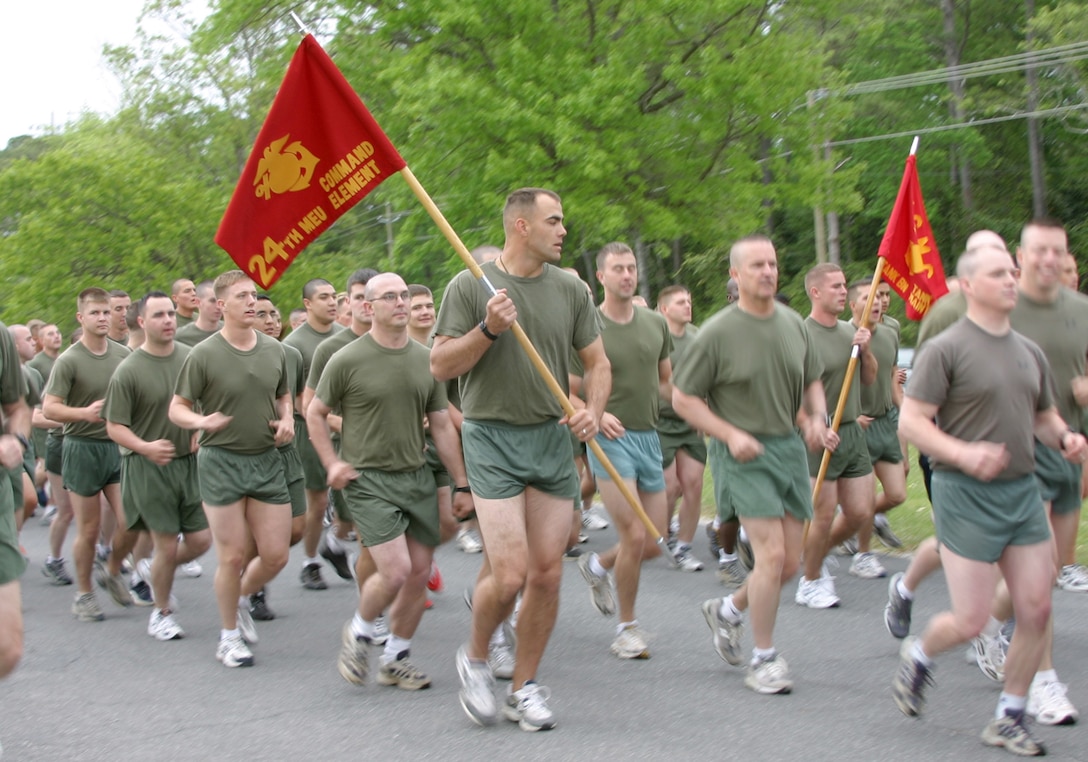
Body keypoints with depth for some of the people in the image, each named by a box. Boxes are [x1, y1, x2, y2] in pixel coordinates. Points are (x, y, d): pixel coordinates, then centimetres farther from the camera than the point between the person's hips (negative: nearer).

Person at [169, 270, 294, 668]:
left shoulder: (274, 350, 6)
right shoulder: (204, 355, -8)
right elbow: (177, 408, -3)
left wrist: (287, 420, 0)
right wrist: (200, 421, -24)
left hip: (267, 460, 4)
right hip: (222, 461, -4)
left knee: (276, 556, 3)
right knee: (233, 556, 0)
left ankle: (241, 599, 33)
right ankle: (229, 635, 18)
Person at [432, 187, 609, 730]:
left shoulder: (569, 290, 7)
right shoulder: (470, 287, -4)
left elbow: (597, 363, 12)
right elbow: (440, 366, -5)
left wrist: (593, 410, -7)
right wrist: (488, 329, -19)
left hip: (552, 439, 4)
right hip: (493, 440, -4)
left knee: (547, 574, 3)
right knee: (509, 574, -12)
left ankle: (524, 687, 19)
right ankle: (475, 658, 17)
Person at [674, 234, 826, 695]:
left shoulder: (794, 324, 7)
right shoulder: (718, 333, -9)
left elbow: (812, 382, 21)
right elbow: (683, 398, -5)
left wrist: (817, 417, 0)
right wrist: (730, 434, -15)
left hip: (790, 448, 6)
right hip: (744, 452, -6)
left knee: (791, 563, 7)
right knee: (771, 553, -14)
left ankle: (727, 610, 34)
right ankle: (763, 658, 2)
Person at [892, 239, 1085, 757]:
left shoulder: (1029, 351, 13)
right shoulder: (946, 349, -8)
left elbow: (1044, 416, 23)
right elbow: (910, 422, -12)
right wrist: (963, 454, -26)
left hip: (1024, 490, 6)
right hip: (967, 495, -6)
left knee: (1036, 610, 1)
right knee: (970, 621, -4)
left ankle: (1009, 718, 16)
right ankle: (917, 656, 29)